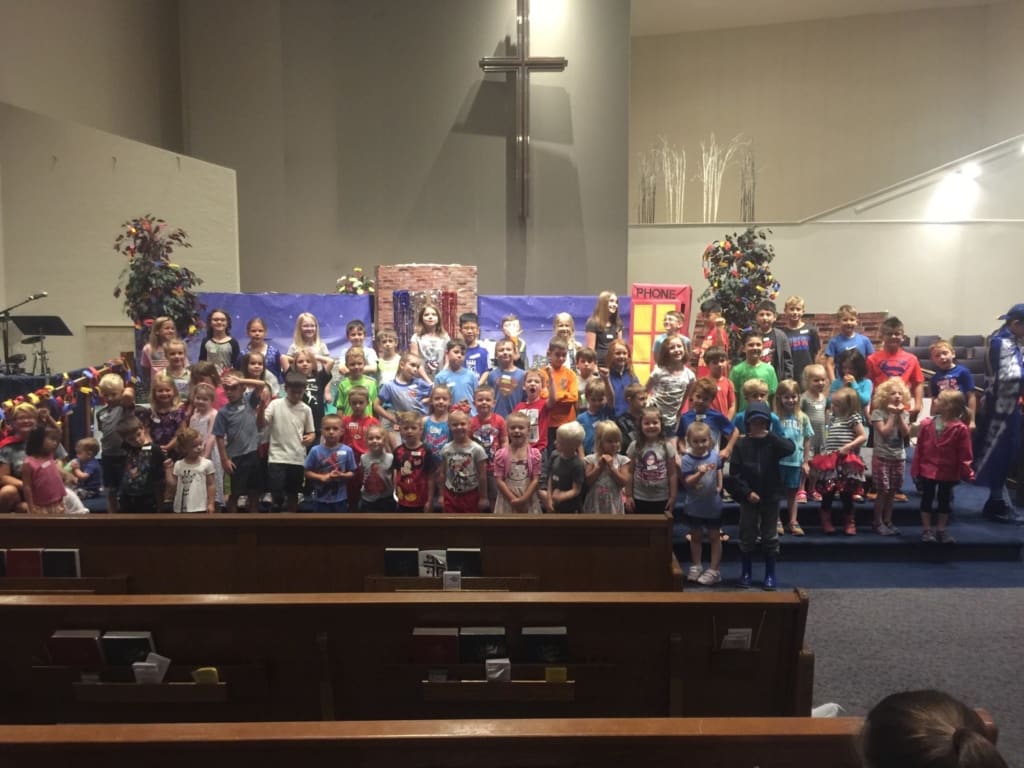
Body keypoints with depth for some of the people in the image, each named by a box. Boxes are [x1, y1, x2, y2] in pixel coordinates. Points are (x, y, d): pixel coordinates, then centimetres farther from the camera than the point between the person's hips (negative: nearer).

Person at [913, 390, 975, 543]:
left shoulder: (961, 429, -13)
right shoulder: (927, 424, -7)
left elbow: (965, 454, -8)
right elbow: (919, 449, -3)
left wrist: (967, 472, -8)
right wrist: (915, 470, -3)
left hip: (948, 472, -1)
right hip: (927, 470, 1)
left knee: (945, 500, 13)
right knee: (927, 499, 9)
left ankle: (941, 529, 26)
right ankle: (926, 529, 20)